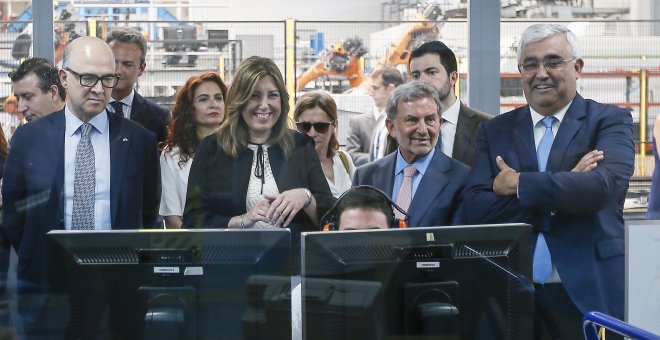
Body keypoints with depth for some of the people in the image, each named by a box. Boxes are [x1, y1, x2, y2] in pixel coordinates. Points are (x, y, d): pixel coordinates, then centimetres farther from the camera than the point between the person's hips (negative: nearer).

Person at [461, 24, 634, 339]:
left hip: (588, 292, -2)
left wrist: (520, 184, -10)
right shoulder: (495, 131, 8)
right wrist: (565, 184, -12)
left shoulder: (610, 121, 1)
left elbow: (603, 185, -18)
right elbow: (475, 208, -5)